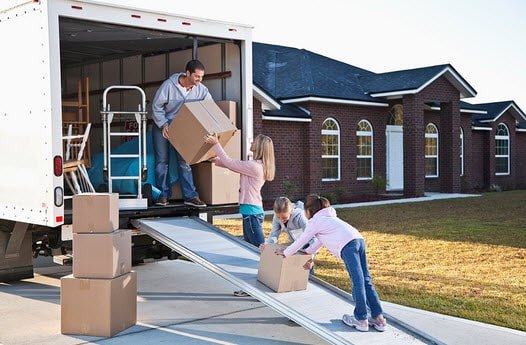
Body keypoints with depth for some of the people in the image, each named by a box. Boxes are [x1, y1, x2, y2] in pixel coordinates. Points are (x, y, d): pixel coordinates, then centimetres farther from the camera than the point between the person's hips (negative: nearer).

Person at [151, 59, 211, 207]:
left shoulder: (201, 90, -13)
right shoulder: (169, 85, -23)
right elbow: (156, 106, -15)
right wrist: (164, 124, -24)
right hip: (162, 125, -3)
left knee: (184, 161, 1)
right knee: (162, 160, 0)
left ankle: (190, 196, 1)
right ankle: (164, 194, 9)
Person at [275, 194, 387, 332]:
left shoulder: (314, 222, 11)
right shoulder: (328, 216, 35)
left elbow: (300, 242, 19)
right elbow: (320, 240, 46)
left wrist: (285, 252, 34)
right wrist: (307, 251, 55)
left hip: (347, 245, -8)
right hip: (359, 239, 8)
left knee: (357, 281, -8)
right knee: (365, 280, 7)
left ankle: (361, 319, -4)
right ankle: (378, 318, 5)